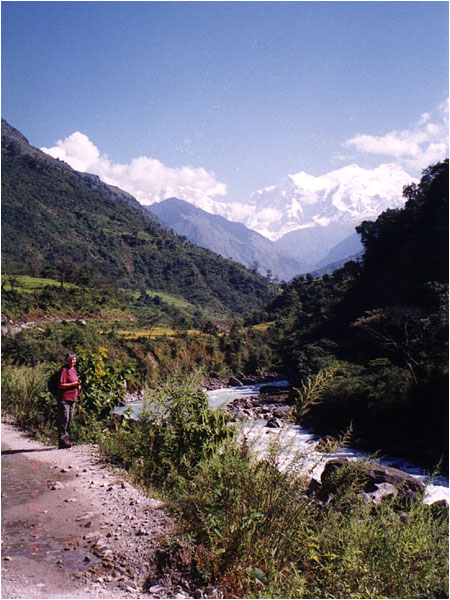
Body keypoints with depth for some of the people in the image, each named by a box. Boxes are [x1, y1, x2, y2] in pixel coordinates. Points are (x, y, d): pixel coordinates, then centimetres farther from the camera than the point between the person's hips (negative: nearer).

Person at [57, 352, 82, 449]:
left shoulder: (74, 370, 17)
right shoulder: (64, 370, -10)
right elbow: (61, 385, -16)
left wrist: (78, 386, 9)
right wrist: (74, 384, -17)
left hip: (72, 398, 9)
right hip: (64, 398, -9)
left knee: (69, 419, 12)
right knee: (64, 419, -9)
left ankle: (66, 438, 20)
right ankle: (62, 440, -6)